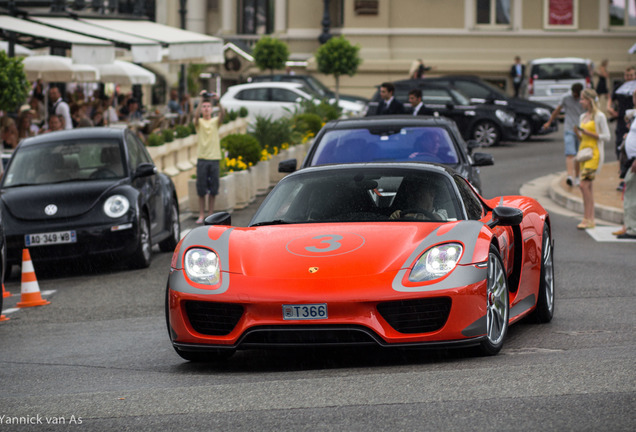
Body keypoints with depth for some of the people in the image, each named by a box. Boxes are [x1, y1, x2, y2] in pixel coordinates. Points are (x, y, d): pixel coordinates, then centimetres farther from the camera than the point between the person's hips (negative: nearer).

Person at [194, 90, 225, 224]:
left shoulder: (215, 121, 8)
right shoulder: (199, 122, 5)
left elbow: (222, 114, -12)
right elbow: (196, 115, -17)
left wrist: (218, 101, -28)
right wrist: (202, 100, -26)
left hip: (214, 158, 1)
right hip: (202, 158, -1)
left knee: (213, 189, 3)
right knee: (201, 189, -1)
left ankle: (211, 214, 11)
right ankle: (201, 215, 4)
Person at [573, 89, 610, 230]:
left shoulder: (599, 116, -7)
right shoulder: (583, 117, 15)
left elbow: (606, 137, -10)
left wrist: (589, 133, -17)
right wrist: (577, 133, 0)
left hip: (594, 153, -8)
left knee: (584, 184, -15)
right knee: (588, 186, 6)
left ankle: (587, 219, -13)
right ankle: (590, 218, 8)